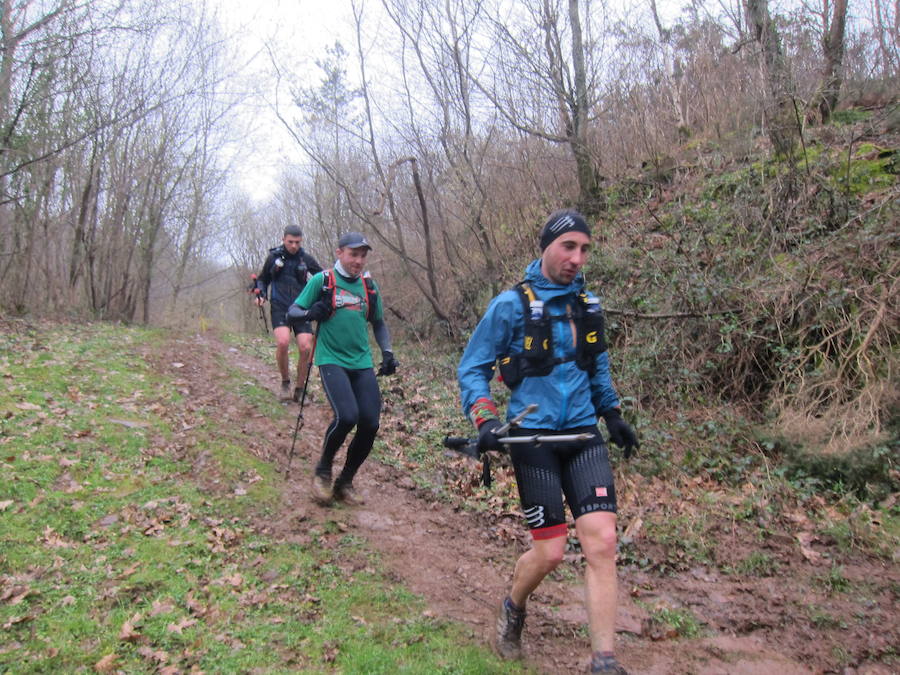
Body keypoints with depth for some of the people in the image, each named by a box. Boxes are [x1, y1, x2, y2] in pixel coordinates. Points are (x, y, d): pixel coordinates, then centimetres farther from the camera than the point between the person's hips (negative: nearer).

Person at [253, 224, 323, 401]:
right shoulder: (274, 256, 5)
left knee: (305, 348, -13)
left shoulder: (306, 259, 4)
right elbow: (262, 279, 17)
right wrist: (260, 294, -1)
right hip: (280, 307, -1)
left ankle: (299, 390, 5)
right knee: (283, 342, -26)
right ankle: (285, 382, -3)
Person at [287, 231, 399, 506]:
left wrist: (387, 352, 7)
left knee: (370, 424, -6)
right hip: (332, 360, -4)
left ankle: (345, 483, 17)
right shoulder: (322, 280, -1)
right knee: (346, 416, -24)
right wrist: (311, 313, -21)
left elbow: (378, 323, 22)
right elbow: (292, 313, 0)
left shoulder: (369, 285, 11)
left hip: (362, 363, 5)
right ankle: (323, 471, 4)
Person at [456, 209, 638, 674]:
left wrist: (612, 414, 20)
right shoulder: (511, 305, -8)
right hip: (533, 436, -4)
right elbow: (472, 369, -3)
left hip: (583, 434, 4)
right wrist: (485, 421, -17)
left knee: (602, 542, -7)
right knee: (550, 551, -2)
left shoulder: (587, 304, 8)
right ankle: (513, 610, 31)